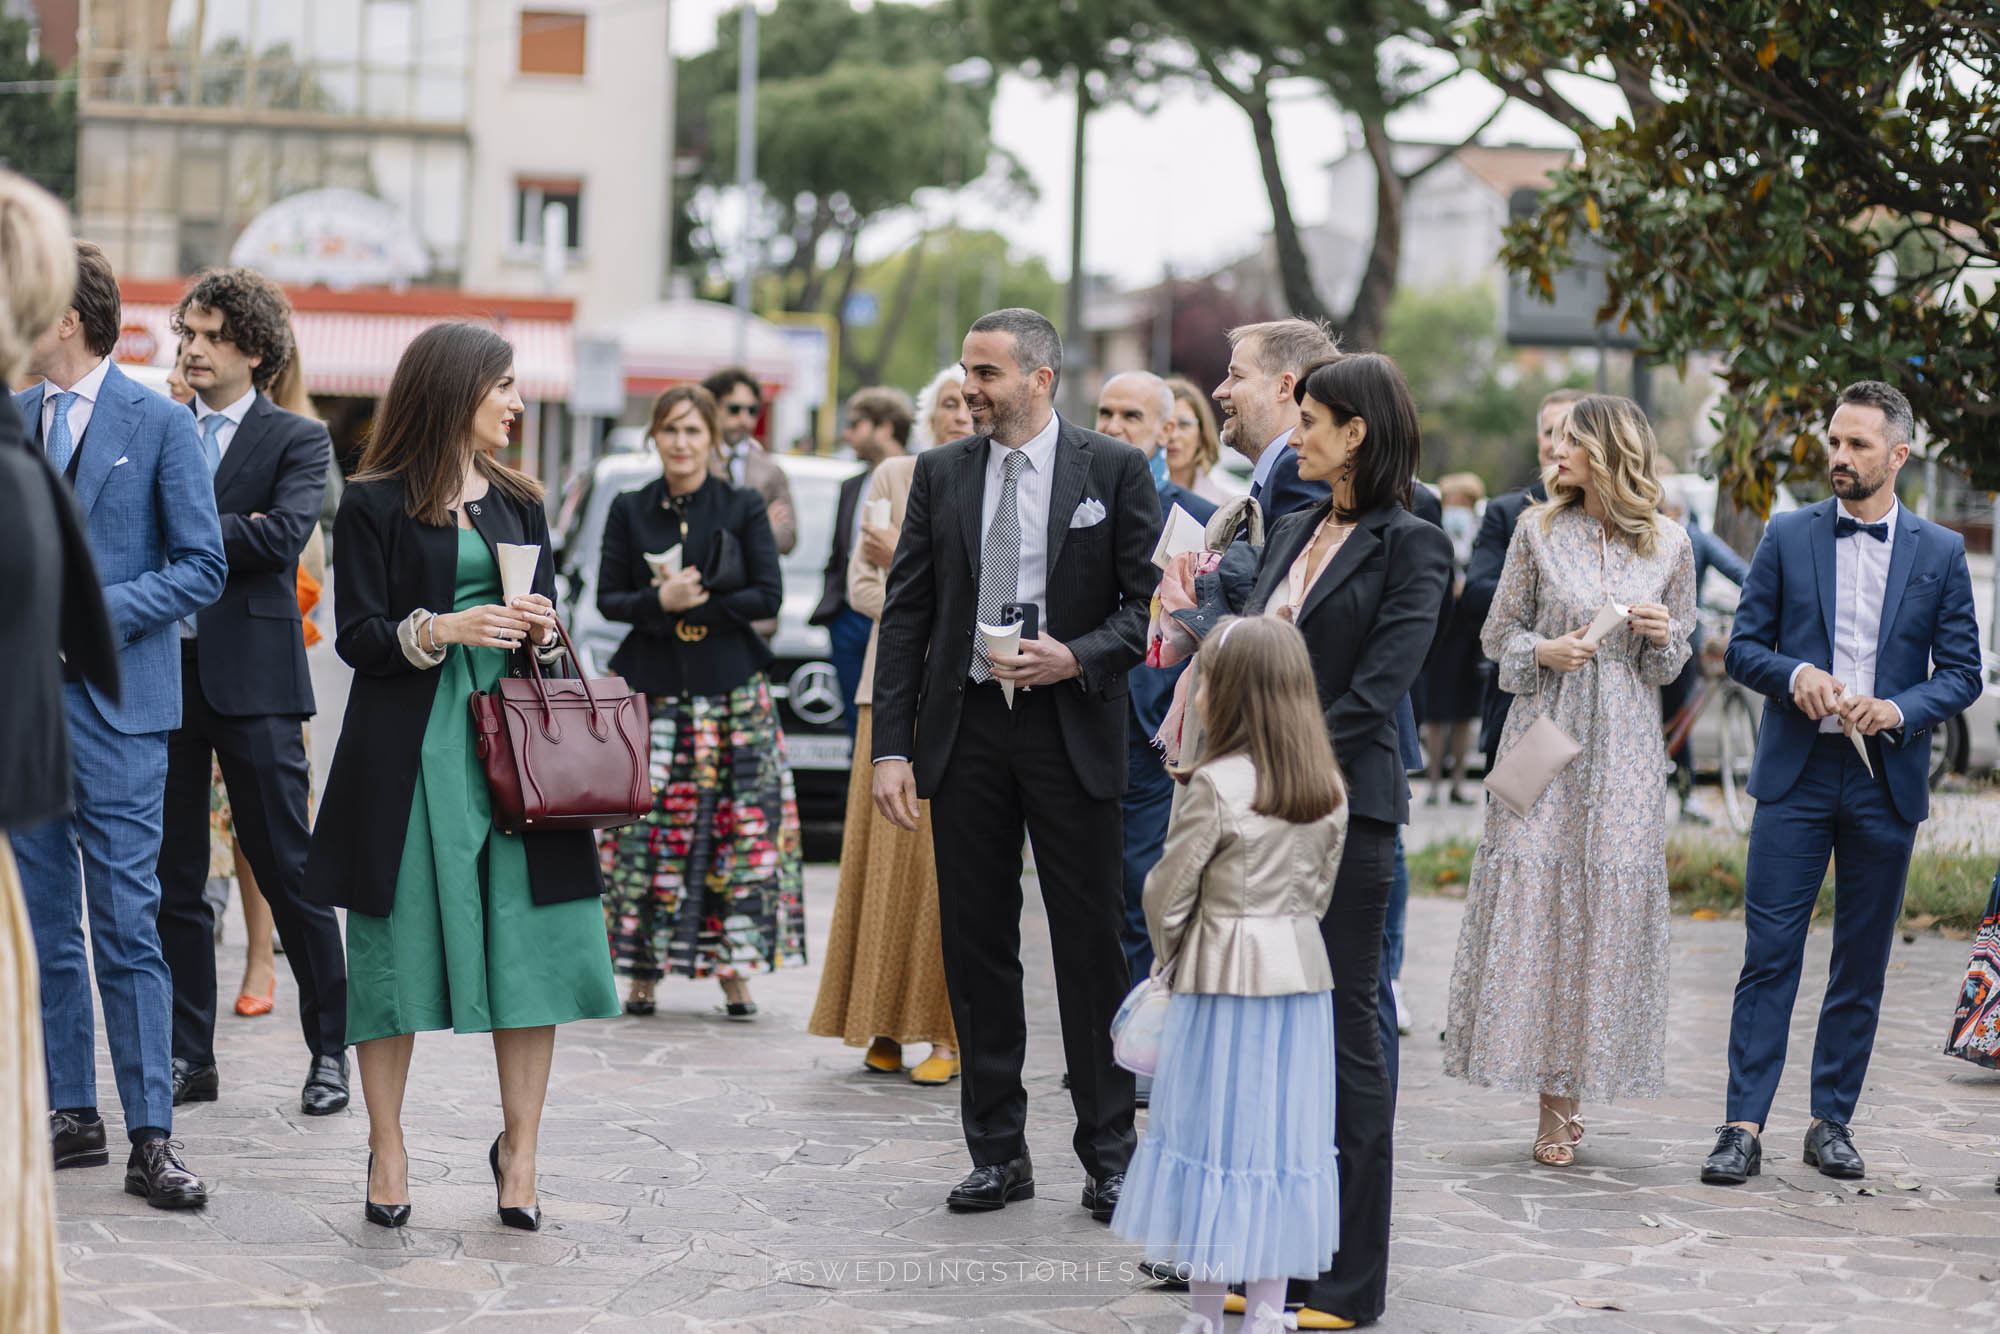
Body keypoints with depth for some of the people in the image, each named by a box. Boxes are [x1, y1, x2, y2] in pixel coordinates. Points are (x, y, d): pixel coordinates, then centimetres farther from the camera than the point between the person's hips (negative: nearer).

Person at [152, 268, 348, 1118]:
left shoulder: (297, 440, 2)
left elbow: (283, 535, -14)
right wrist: (225, 532, -11)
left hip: (250, 676, -4)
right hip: (163, 668, 4)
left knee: (287, 869, 0)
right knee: (172, 876, 7)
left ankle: (331, 1049, 10)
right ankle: (190, 1056, 15)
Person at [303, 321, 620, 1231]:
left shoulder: (517, 502, 16)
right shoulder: (374, 504, 0)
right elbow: (357, 636, -4)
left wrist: (543, 631, -2)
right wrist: (439, 631, -19)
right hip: (410, 748, -4)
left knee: (530, 943, -2)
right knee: (396, 943, 0)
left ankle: (519, 1151, 8)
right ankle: (388, 1154, 12)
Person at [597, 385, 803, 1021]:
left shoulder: (743, 508, 5)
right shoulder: (629, 510, 8)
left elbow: (767, 596, -1)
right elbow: (608, 598, 5)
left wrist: (696, 601, -12)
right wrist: (659, 600, -14)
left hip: (731, 689, -1)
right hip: (651, 687, 1)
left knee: (739, 824, -5)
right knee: (646, 825, -4)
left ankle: (734, 968, 1)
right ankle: (643, 970, 2)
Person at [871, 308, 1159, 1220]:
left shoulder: (1113, 470, 0)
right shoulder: (941, 474, 8)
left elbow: (1150, 601, 0)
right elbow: (906, 614, 6)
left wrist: (1078, 658, -18)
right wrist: (891, 745, -1)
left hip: (1071, 728, -3)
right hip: (965, 730, 3)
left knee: (1090, 944, 0)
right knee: (976, 945, 6)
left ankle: (1109, 1154, 10)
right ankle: (998, 1152, 15)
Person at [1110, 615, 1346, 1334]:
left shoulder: (1217, 785, -15)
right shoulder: (1330, 789, 2)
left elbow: (1166, 894, -8)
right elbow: (1320, 889, 11)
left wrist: (1172, 954, 9)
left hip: (1224, 976, -5)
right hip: (1302, 970, 5)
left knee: (1215, 1129, 5)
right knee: (1281, 1133, 10)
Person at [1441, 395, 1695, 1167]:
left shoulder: (1670, 546, 5)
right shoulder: (1538, 531, 4)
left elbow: (1677, 661, 14)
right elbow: (1498, 634, 10)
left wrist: (1664, 636, -8)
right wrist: (1543, 651, -10)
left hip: (1625, 748, 0)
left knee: (1609, 897, -3)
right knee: (1532, 891, -5)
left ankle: (1564, 1095, 7)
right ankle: (1553, 1098, 4)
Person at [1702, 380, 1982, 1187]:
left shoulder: (1941, 553, 6)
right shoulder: (1788, 537, 6)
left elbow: (1961, 673, 4)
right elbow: (1742, 648, 7)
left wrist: (1900, 710, -13)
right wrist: (1795, 676, -13)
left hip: (1886, 780, 1)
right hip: (1796, 774, -1)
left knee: (1862, 963, 7)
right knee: (1769, 954, -5)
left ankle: (1832, 1121, 16)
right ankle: (1744, 1125, -5)